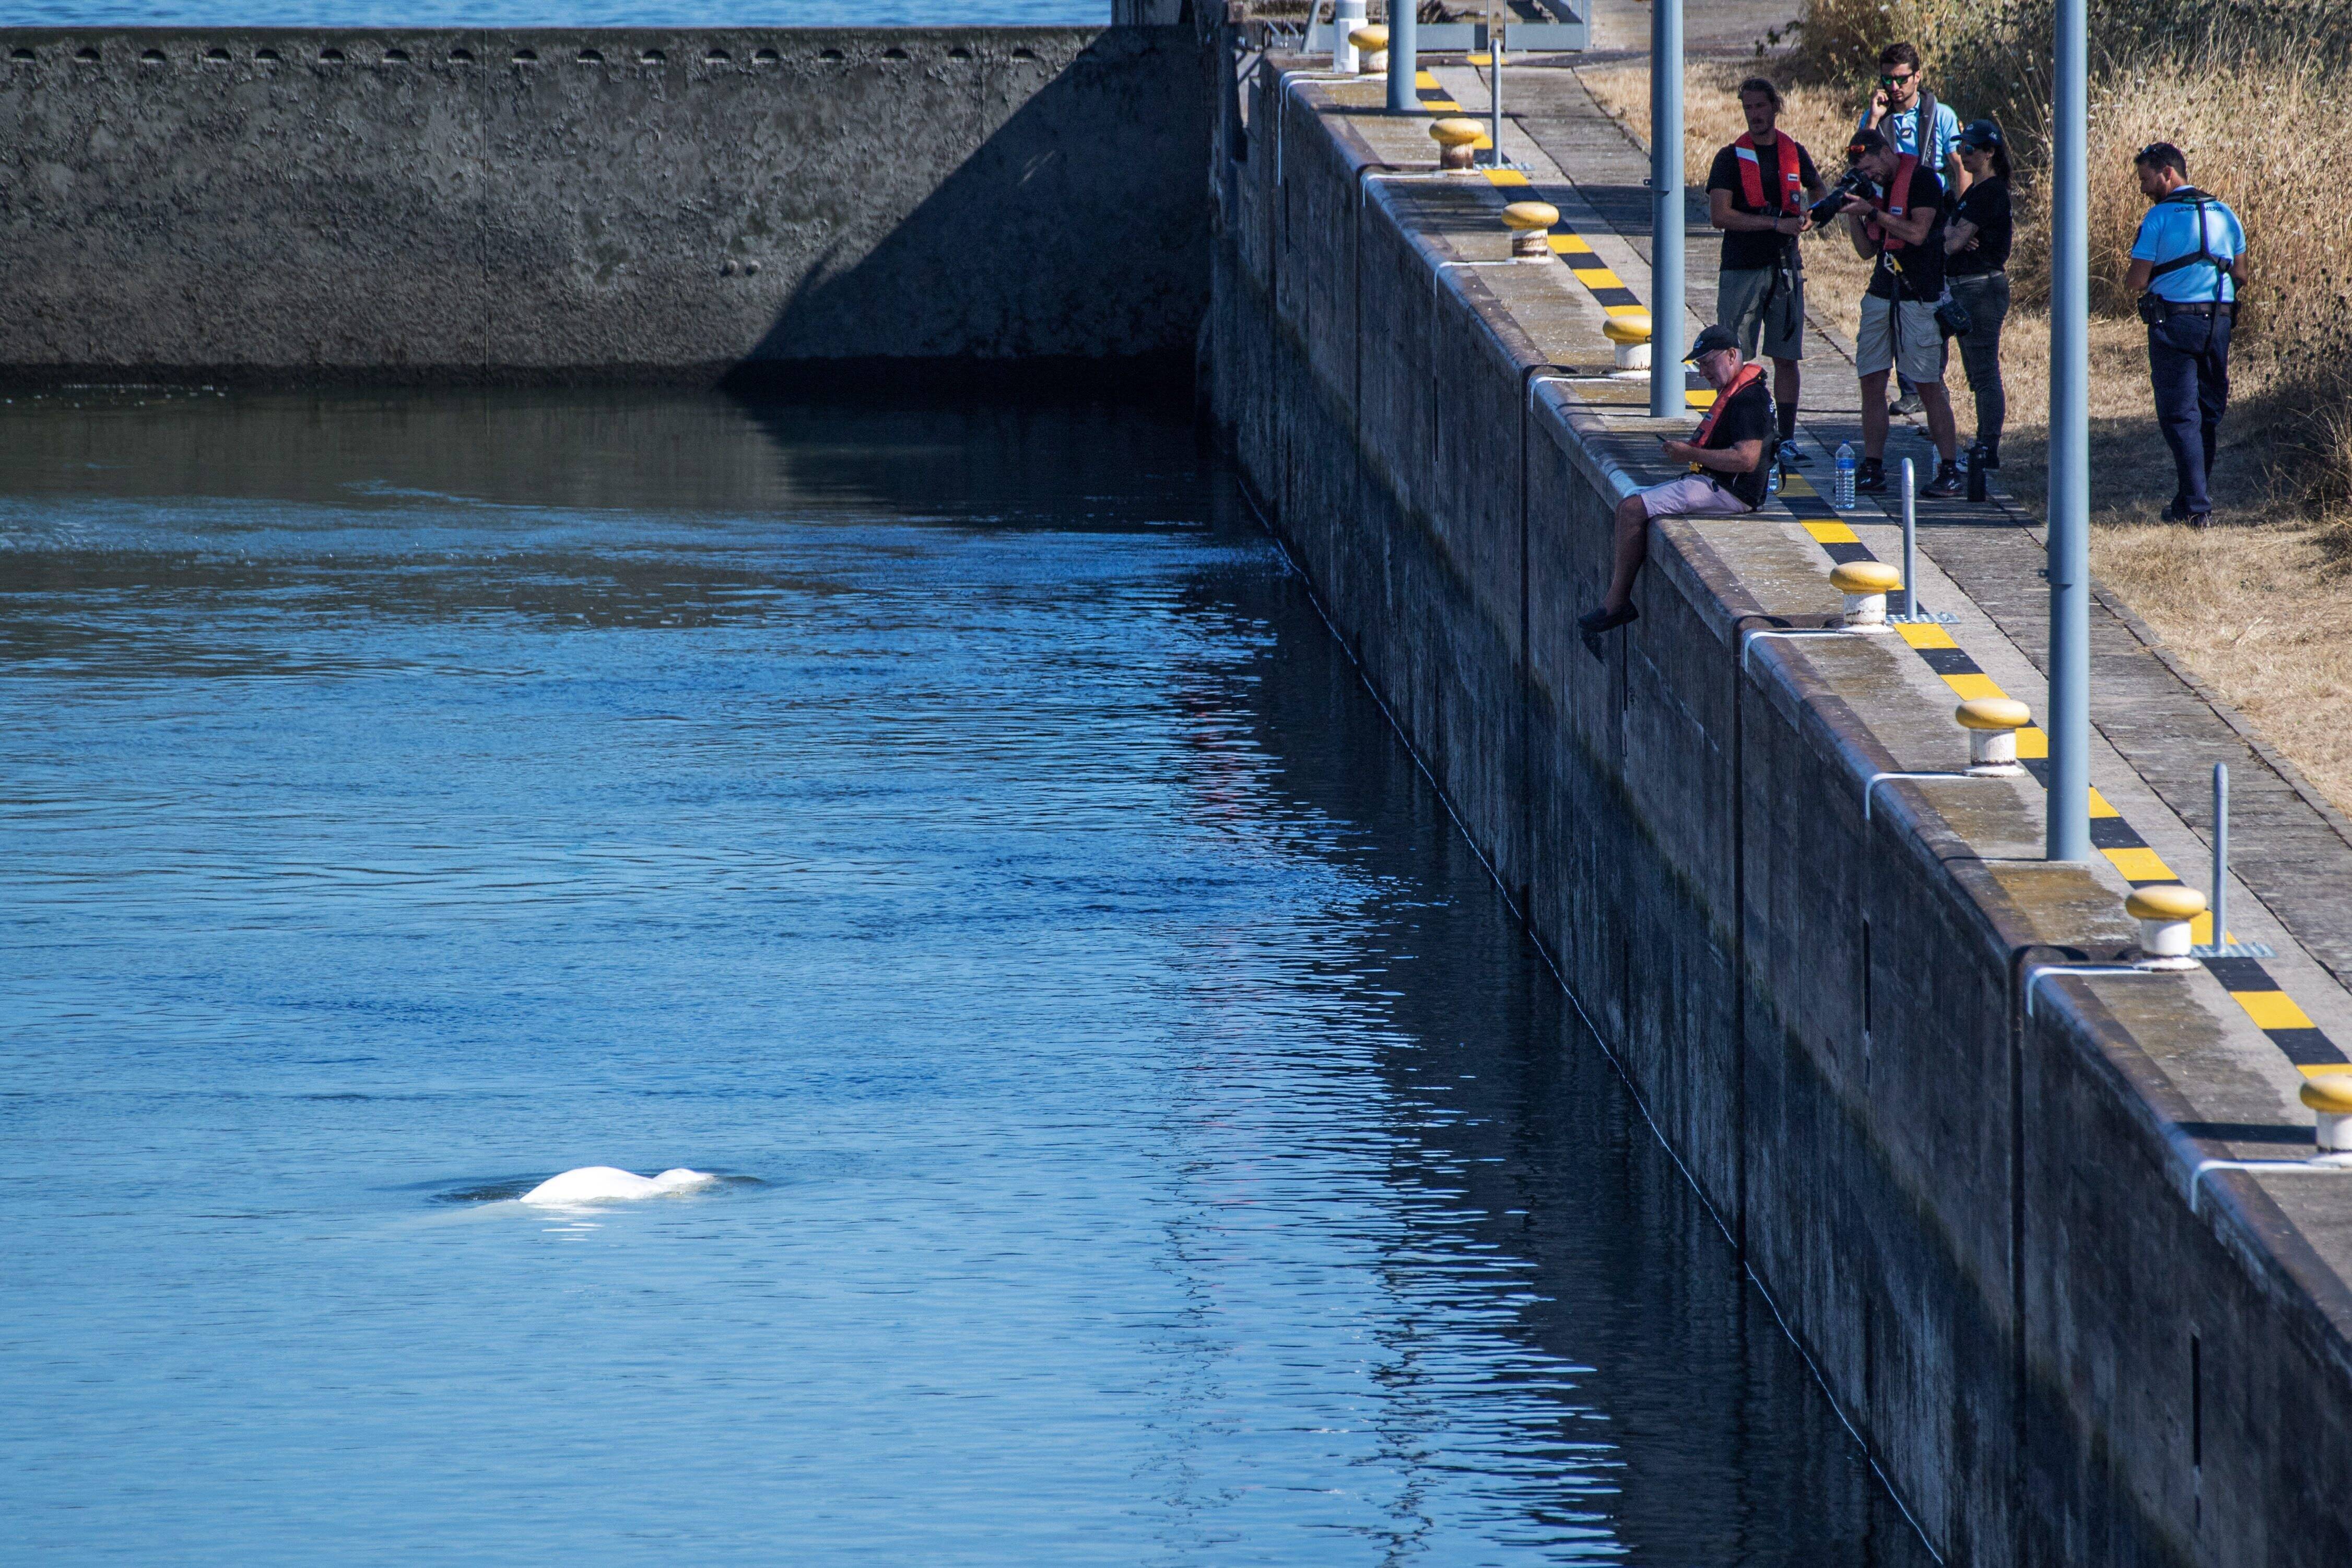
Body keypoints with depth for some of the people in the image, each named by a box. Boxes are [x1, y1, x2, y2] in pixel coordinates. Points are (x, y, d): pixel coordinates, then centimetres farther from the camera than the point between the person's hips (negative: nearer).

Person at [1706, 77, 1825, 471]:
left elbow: (1818, 193, 26)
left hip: (1785, 268, 3)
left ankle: (1785, 439, 6)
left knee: (1786, 358, 2)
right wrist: (1777, 223, -17)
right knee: (1736, 361, -3)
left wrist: (1808, 219, 2)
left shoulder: (1794, 154, 9)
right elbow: (1719, 215, -12)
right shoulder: (1731, 158, -2)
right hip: (1741, 270, -3)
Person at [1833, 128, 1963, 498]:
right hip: (1881, 296, 7)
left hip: (1920, 298, -7)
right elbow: (1868, 251, 14)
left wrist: (1872, 211, -17)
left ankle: (1950, 471, -2)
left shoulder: (1923, 180, -8)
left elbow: (1917, 232, -18)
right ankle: (1873, 468, 8)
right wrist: (1852, 216, -1)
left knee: (1929, 386, -6)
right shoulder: (1877, 188, 13)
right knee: (1872, 381, 3)